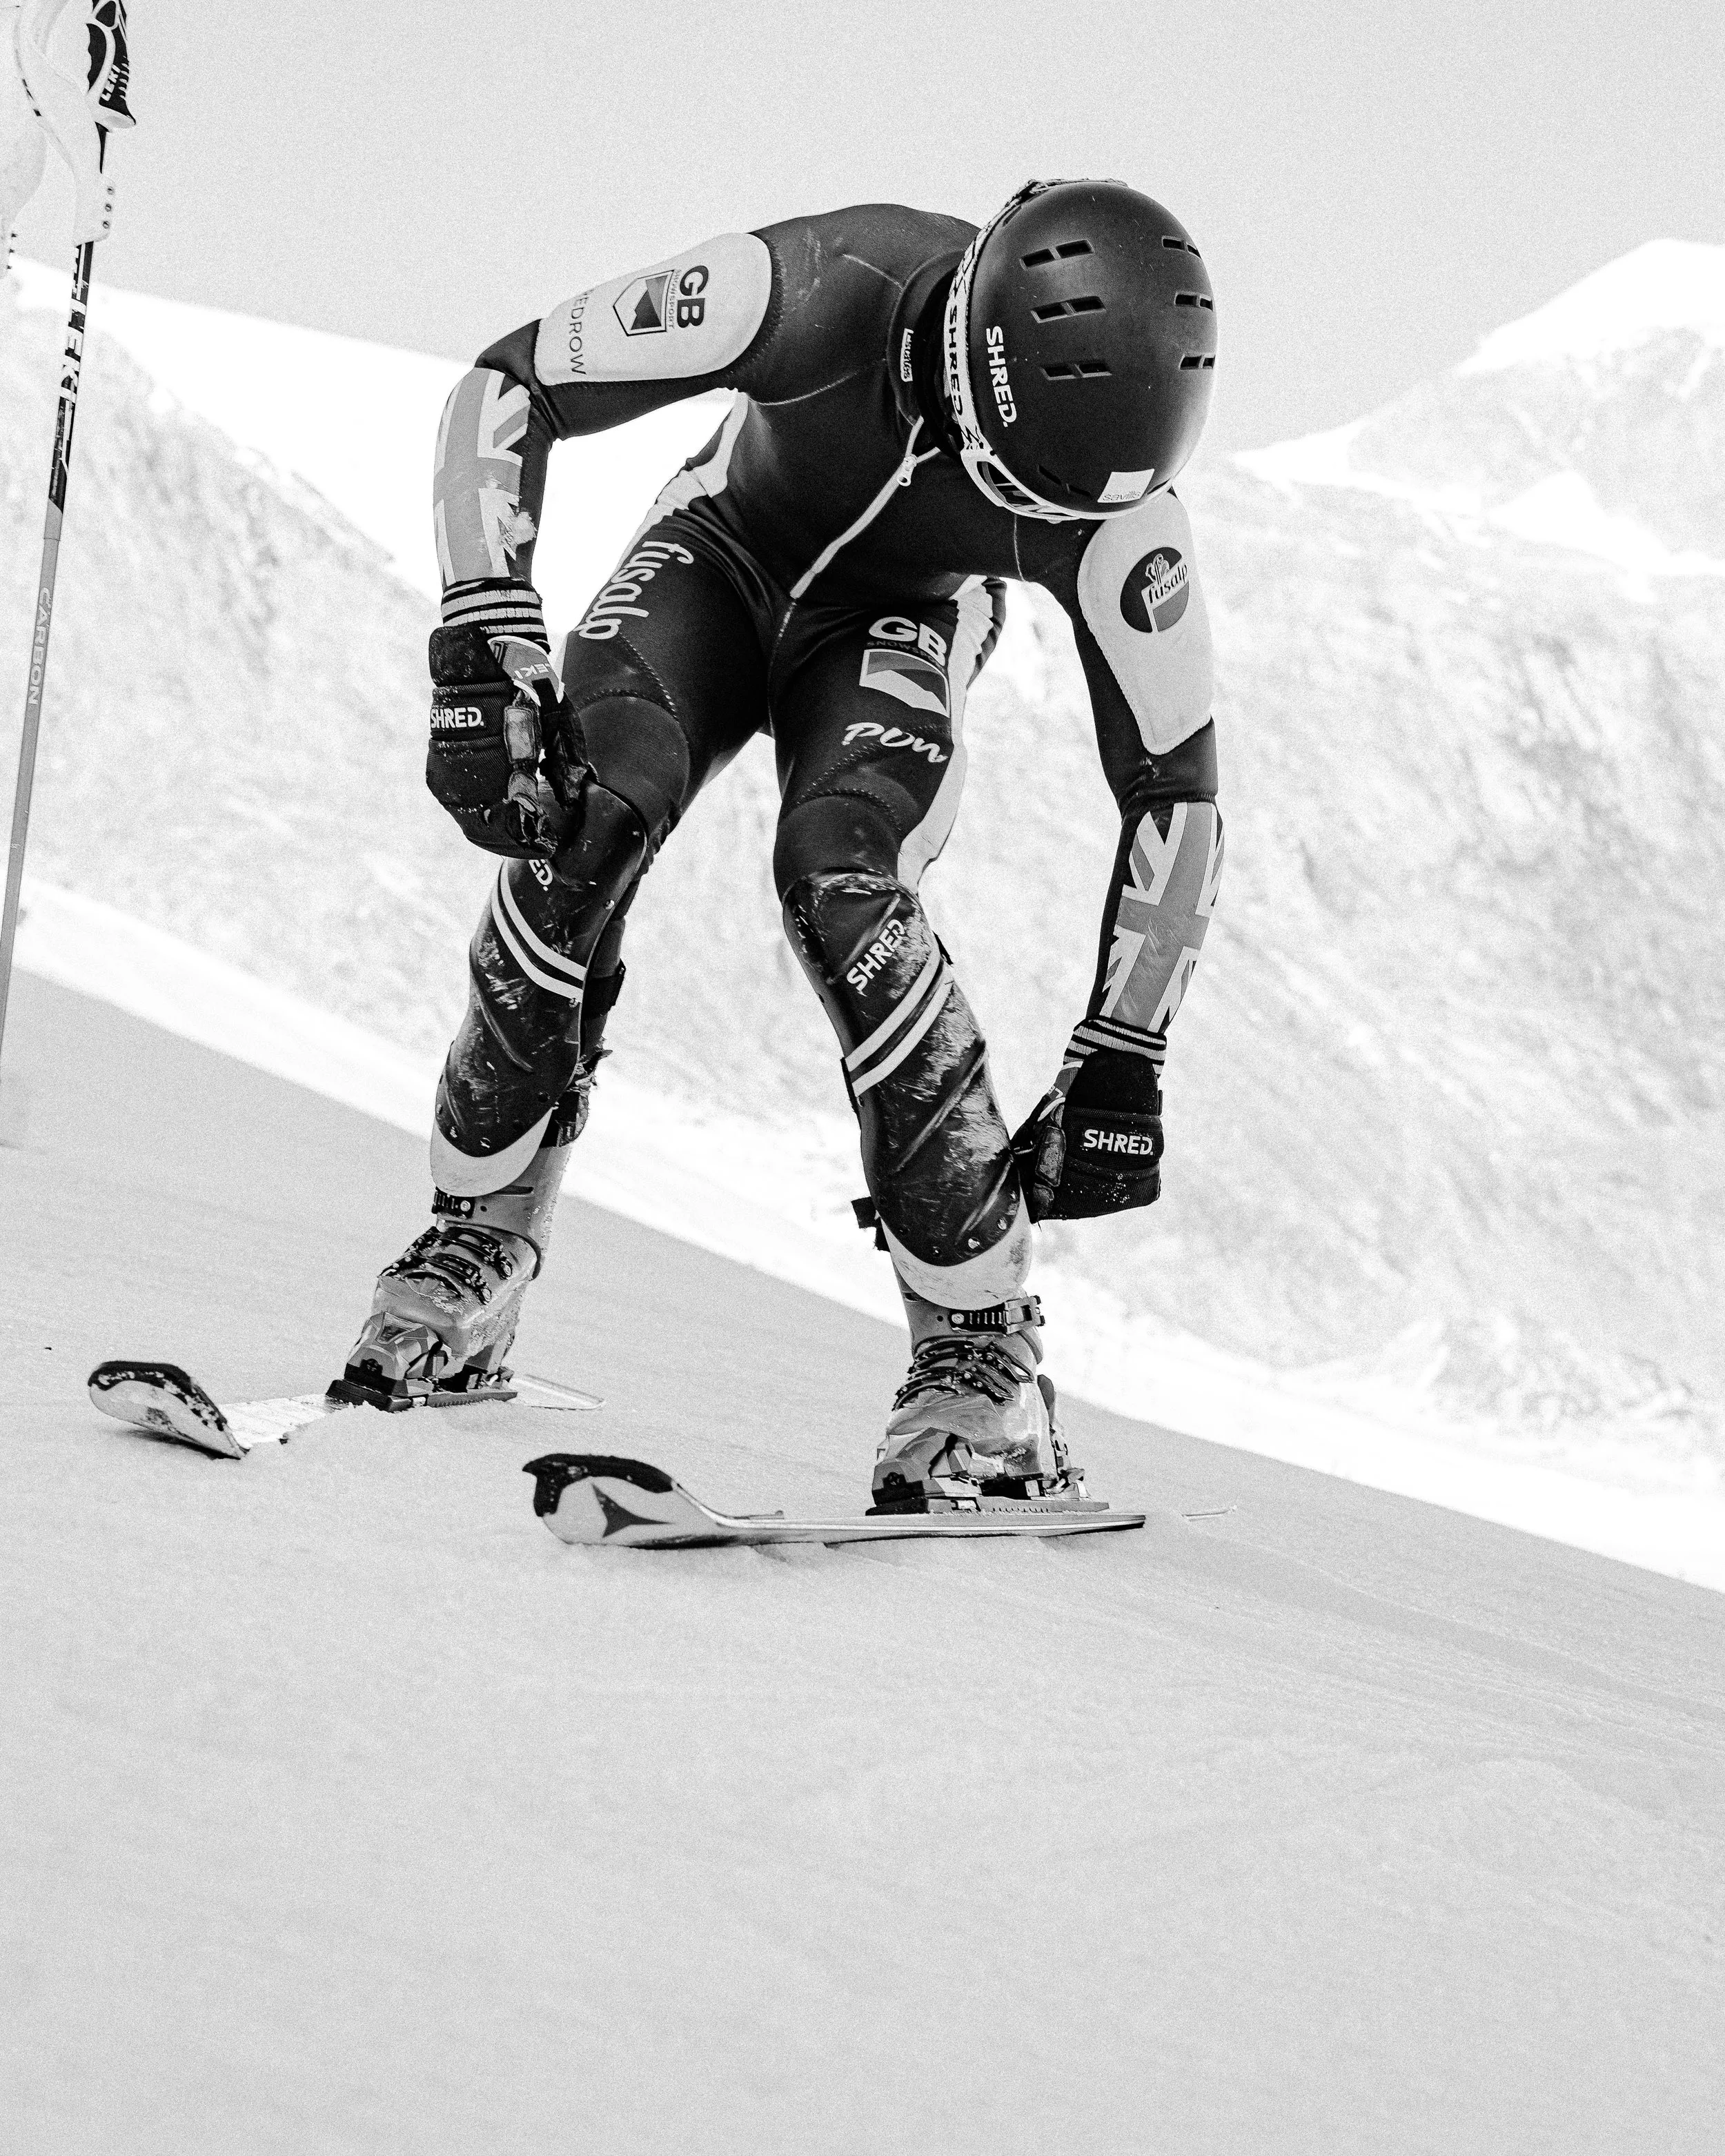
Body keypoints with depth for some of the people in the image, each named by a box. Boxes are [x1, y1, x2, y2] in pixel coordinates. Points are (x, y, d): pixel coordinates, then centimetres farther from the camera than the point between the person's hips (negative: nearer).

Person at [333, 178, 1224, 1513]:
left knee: (839, 876, -31)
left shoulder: (1118, 508, -32)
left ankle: (985, 1360, -22)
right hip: (732, 543, 0)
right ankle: (477, 1248, -12)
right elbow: (506, 390, -28)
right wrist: (487, 652, -38)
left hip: (901, 622, 0)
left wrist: (1120, 1065, -19)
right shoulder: (822, 293, -38)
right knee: (585, 806, -30)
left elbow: (1174, 789, -19)